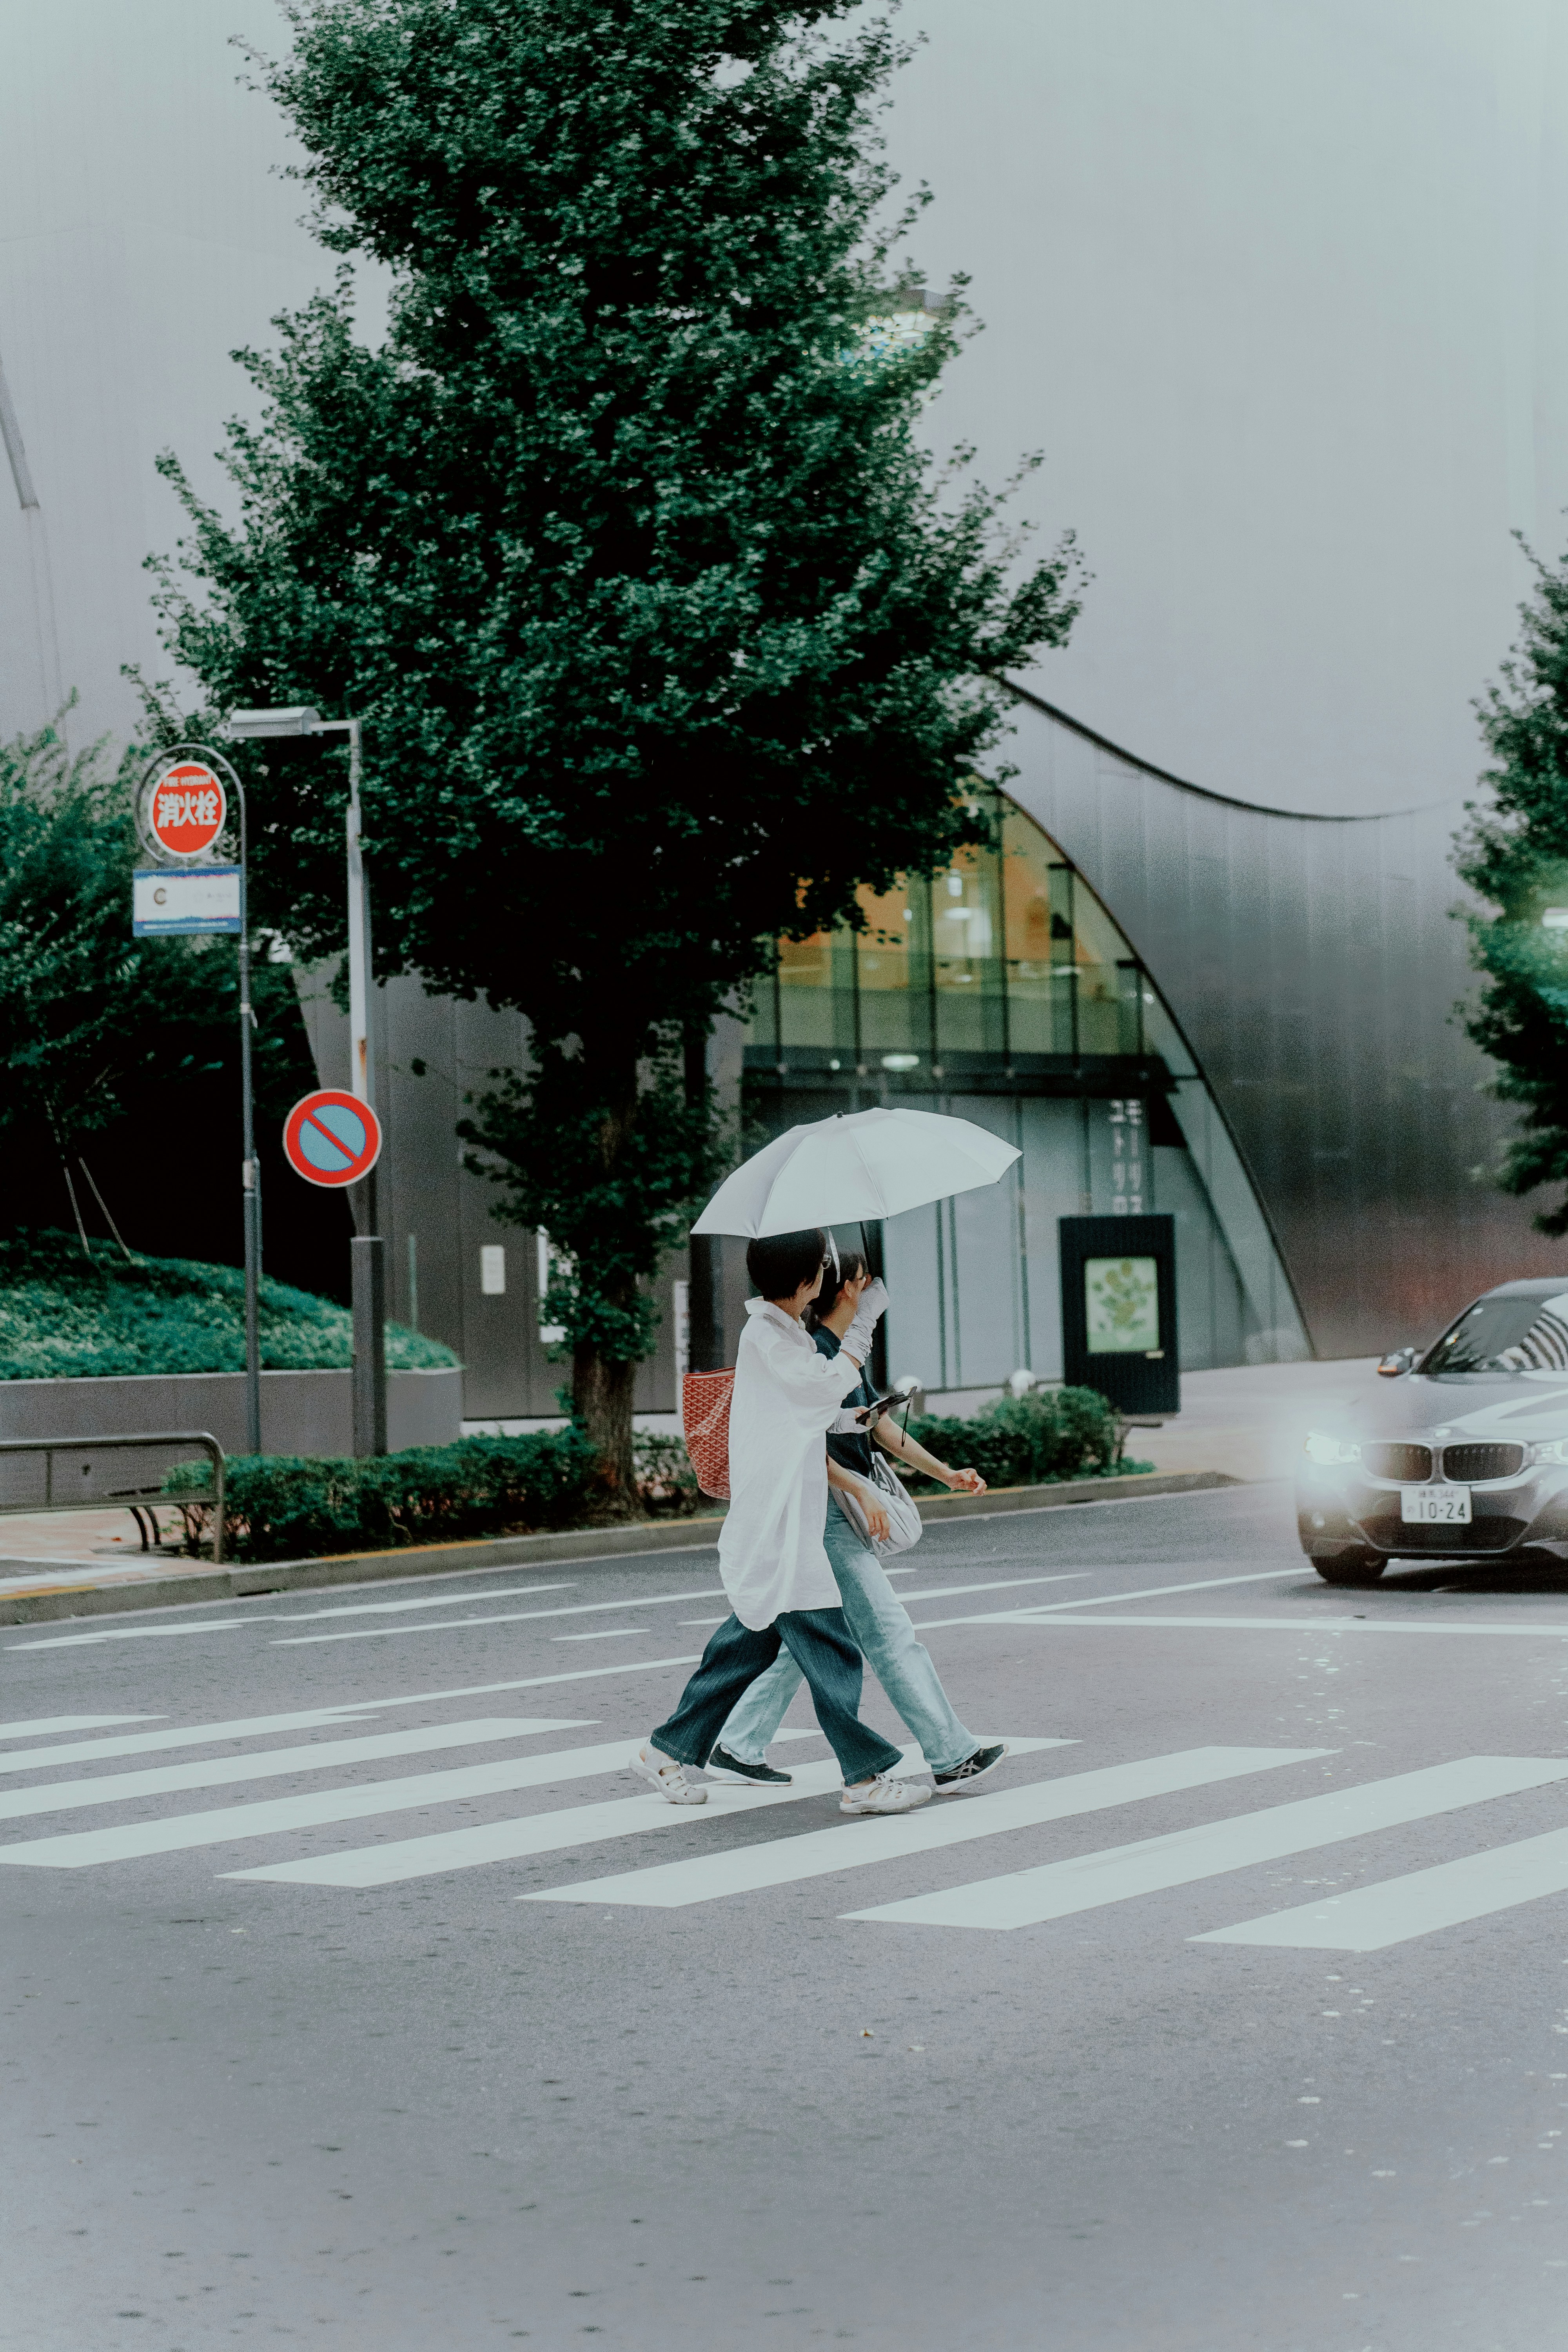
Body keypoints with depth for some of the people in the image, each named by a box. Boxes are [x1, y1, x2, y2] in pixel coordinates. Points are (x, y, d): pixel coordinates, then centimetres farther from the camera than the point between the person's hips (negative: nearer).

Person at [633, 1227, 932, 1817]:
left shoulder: (780, 1331, 16)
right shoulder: (765, 1337, -15)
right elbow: (832, 1381, -17)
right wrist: (864, 1322, -4)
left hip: (785, 1525, 10)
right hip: (776, 1531, -10)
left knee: (749, 1641, 16)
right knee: (829, 1649, -8)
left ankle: (668, 1750, 24)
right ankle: (865, 1778, -5)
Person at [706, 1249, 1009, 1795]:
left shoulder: (842, 1352, 17)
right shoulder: (815, 1351, -15)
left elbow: (883, 1425, 22)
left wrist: (947, 1474, 19)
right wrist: (860, 1488, -23)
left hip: (840, 1513, 11)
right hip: (827, 1516, -11)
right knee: (890, 1635, -7)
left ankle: (737, 1749, 17)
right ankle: (951, 1757, -4)